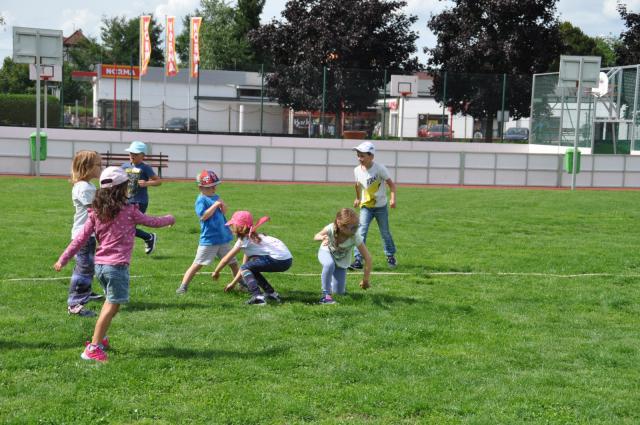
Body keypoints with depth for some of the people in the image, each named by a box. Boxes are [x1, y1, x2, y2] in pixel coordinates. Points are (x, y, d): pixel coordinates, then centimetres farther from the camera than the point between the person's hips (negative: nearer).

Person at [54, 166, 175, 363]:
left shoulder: (96, 212, 7)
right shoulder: (129, 211, -5)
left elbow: (81, 238, 5)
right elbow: (152, 222, 8)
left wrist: (63, 259, 11)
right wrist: (169, 219, 28)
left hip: (100, 264, 7)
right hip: (117, 265, -7)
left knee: (110, 301, 25)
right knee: (112, 305, -5)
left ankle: (100, 338, 32)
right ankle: (93, 348, -9)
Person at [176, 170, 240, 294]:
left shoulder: (216, 197, 11)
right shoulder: (201, 200, -11)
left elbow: (224, 212, 14)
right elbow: (204, 215, -22)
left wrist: (222, 205, -7)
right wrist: (215, 205, -21)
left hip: (223, 237, 7)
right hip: (208, 239, -7)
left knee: (233, 263, 17)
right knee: (197, 264, -7)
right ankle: (183, 286, -4)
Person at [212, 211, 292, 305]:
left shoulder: (244, 240, 0)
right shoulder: (251, 237, 24)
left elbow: (226, 259, 7)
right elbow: (245, 264, 26)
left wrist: (216, 272, 22)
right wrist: (233, 283, 30)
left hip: (279, 260, -9)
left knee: (246, 268, -1)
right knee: (251, 268, 23)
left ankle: (257, 296, -17)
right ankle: (271, 293, 24)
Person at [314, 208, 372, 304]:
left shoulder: (355, 237, -36)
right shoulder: (331, 228, -37)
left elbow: (367, 258, -31)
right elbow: (316, 236, -23)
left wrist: (365, 280, -28)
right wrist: (322, 237, -49)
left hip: (342, 261, 1)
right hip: (326, 253, -1)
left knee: (339, 292, 1)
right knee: (330, 265, -38)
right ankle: (326, 295, -22)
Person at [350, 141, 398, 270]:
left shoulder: (379, 168, -19)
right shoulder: (357, 170, -6)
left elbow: (391, 183, -14)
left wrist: (393, 198, -27)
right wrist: (358, 198, 26)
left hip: (381, 207, -2)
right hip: (366, 207, 2)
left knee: (385, 232, 12)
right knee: (361, 232, -12)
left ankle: (390, 256, 33)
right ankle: (358, 260, -12)